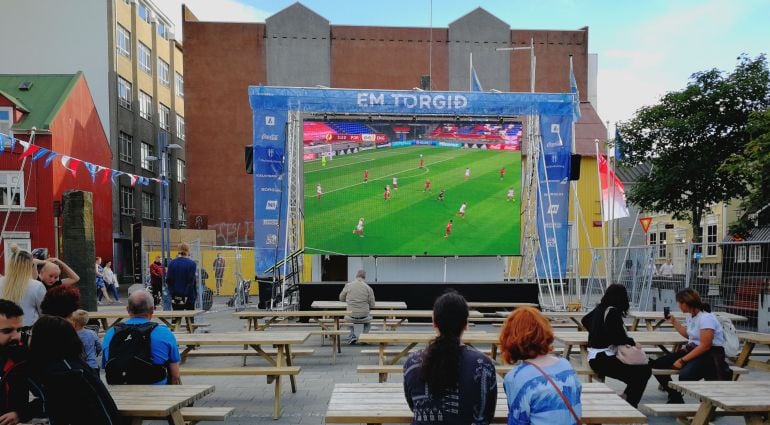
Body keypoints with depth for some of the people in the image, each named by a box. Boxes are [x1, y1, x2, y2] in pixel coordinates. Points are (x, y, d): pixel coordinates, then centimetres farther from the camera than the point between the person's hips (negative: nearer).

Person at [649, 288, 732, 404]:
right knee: (656, 364, -3)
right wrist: (674, 322, 25)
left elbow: (705, 346, -24)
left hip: (710, 354, -9)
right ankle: (675, 398, 12)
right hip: (692, 349, 9)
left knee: (685, 376, -37)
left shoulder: (706, 318, -19)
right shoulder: (691, 316, 10)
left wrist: (683, 360, -23)